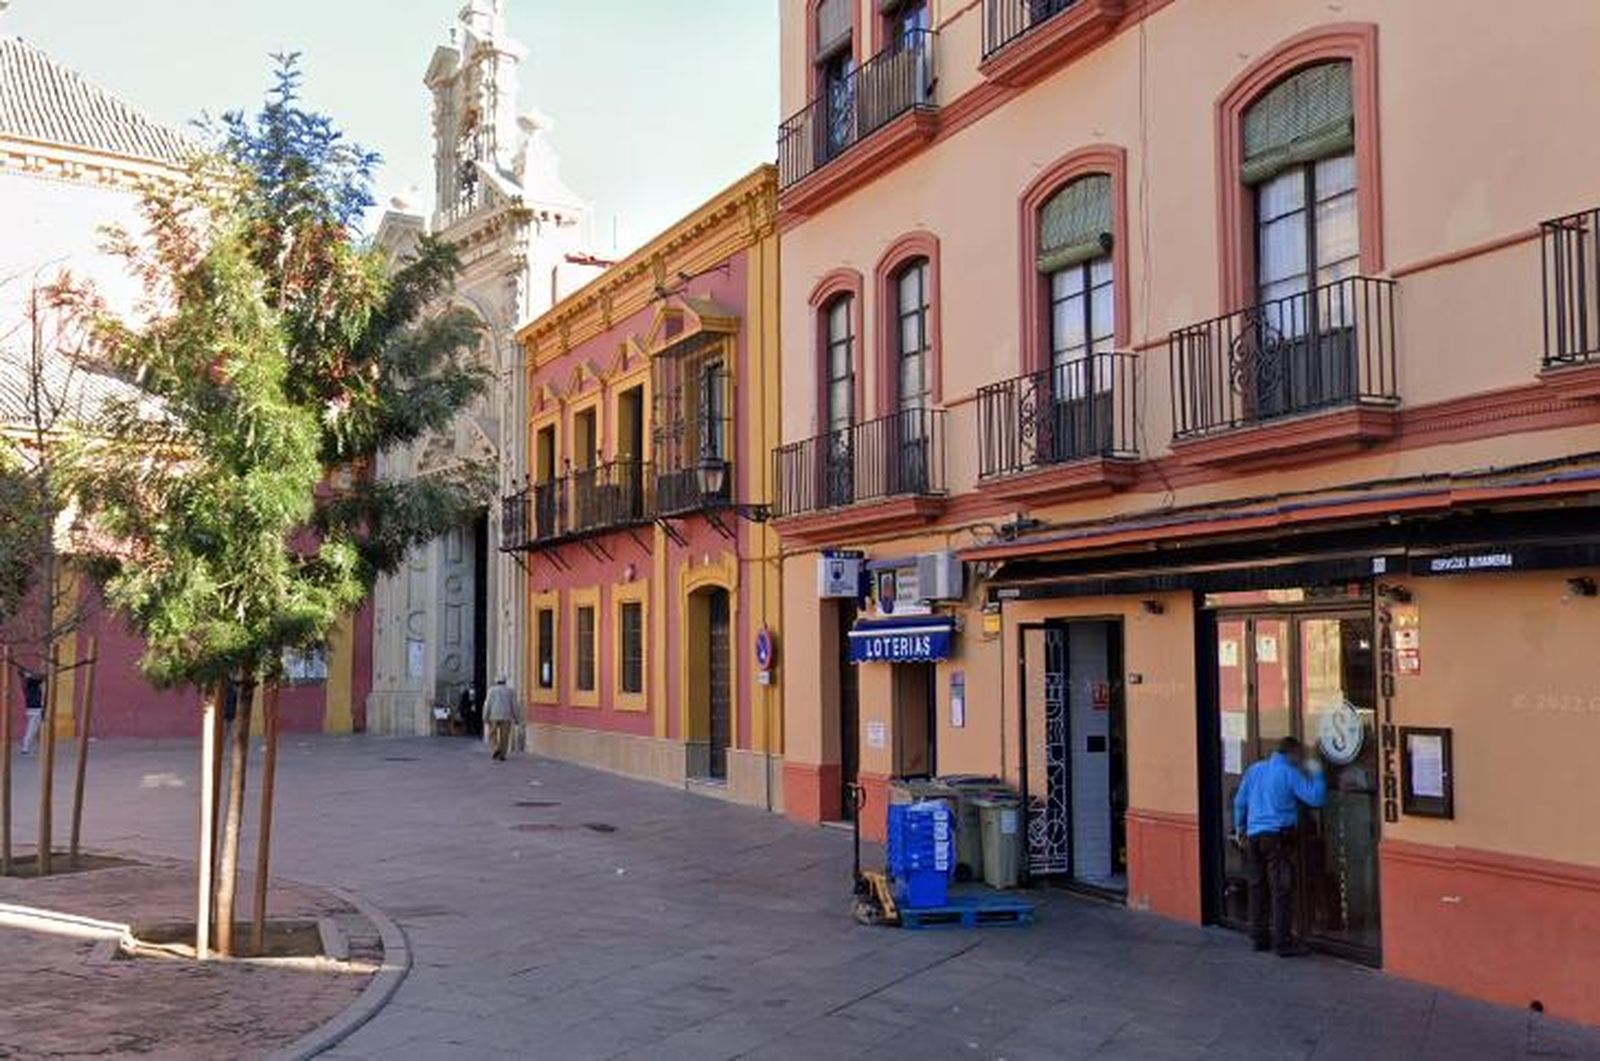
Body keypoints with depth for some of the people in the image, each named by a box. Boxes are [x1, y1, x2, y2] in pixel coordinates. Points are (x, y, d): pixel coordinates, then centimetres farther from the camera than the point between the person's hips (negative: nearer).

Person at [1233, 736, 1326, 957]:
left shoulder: (1255, 769, 12)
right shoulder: (1289, 773, -6)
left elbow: (1239, 802, 15)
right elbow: (1315, 798, -9)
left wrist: (1239, 828, 26)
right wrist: (1316, 773, 4)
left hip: (1253, 836, 6)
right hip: (1277, 836, -6)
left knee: (1258, 887, 12)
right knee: (1282, 889, -5)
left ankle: (1259, 937, 18)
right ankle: (1284, 942, -6)